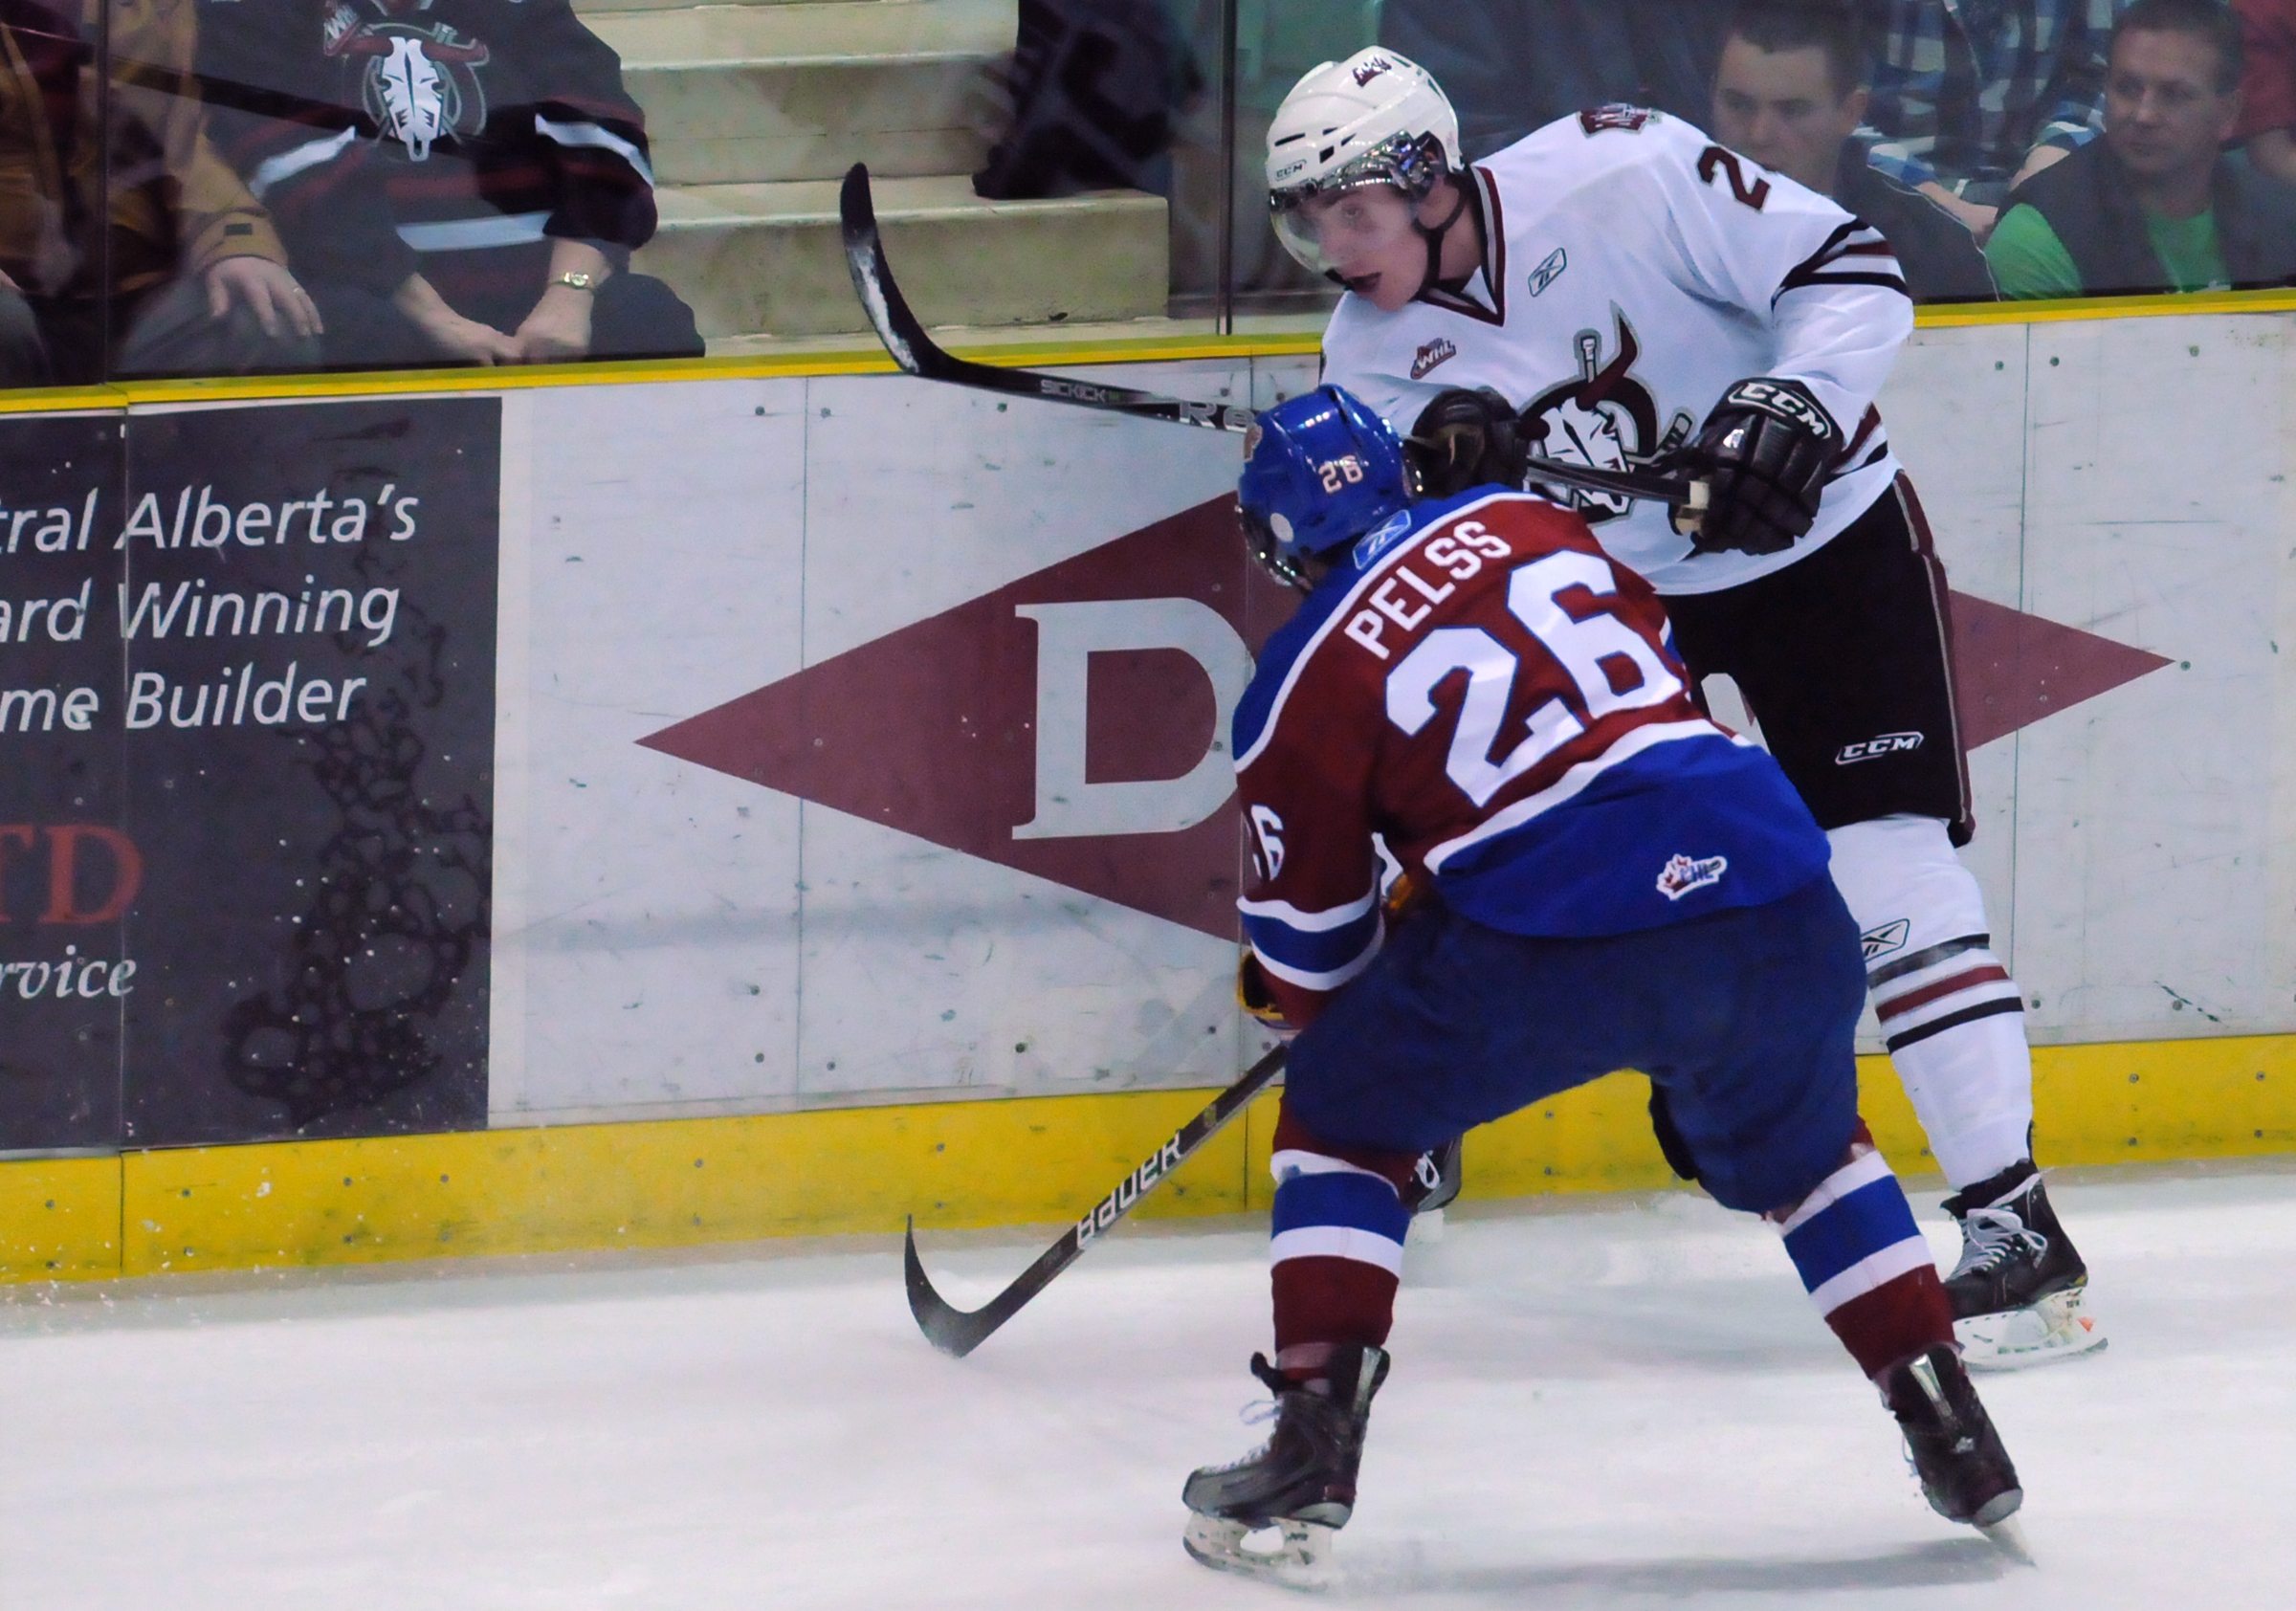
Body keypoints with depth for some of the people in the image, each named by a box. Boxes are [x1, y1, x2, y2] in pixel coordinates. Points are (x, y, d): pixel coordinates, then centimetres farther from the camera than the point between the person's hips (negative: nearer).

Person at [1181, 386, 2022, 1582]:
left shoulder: (1303, 682, 7)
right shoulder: (1520, 519, 19)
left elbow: (1310, 931, 14)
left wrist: (1312, 1005, 37)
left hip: (1562, 943, -5)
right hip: (1774, 900, 5)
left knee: (1341, 1117, 17)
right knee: (1799, 1152, 32)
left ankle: (1313, 1453, 6)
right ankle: (1952, 1435, 25)